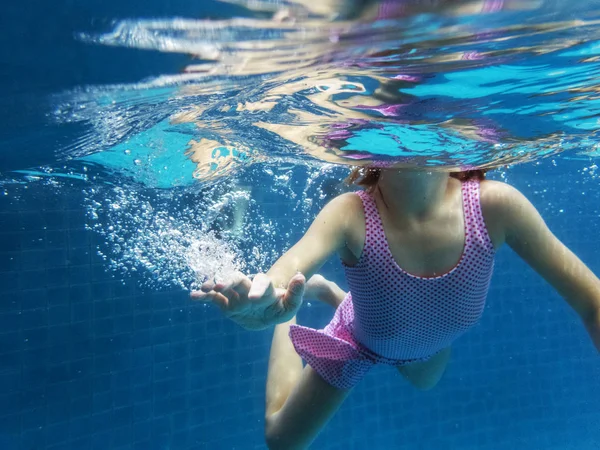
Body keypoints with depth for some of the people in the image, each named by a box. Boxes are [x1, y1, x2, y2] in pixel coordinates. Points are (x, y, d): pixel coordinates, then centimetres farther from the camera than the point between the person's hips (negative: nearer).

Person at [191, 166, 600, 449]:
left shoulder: (495, 205, -35)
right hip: (357, 341, -3)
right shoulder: (350, 214, -39)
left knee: (425, 381, 41)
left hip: (433, 342, 3)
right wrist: (270, 297, -78)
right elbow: (294, 261, -56)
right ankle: (299, 301, 35)